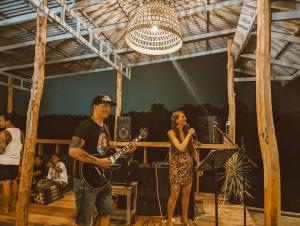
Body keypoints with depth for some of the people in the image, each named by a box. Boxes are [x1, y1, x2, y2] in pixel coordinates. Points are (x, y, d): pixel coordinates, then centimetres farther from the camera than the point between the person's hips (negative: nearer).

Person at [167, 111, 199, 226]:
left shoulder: (187, 131, 7)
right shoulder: (171, 132, -9)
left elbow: (193, 150, 10)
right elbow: (181, 148, -21)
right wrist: (189, 134, -13)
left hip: (188, 166, 6)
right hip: (177, 166, -5)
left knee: (186, 194, 14)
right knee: (174, 195, -1)